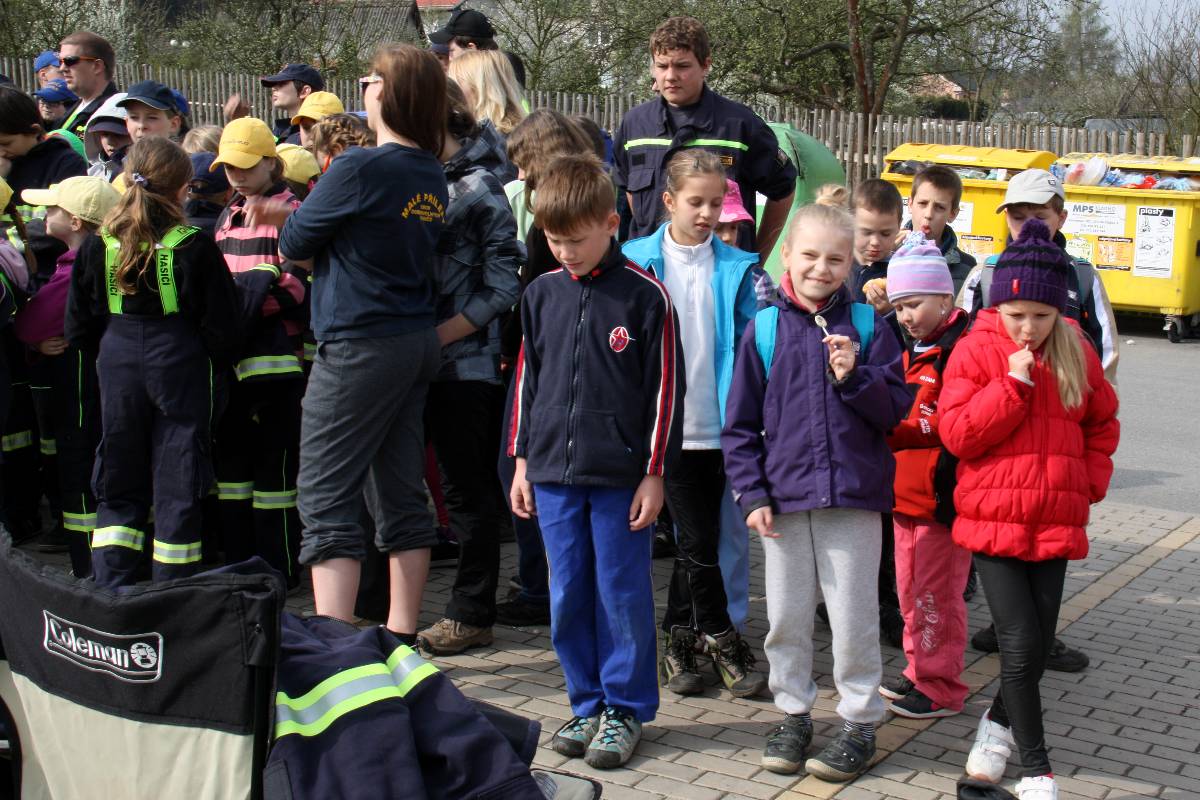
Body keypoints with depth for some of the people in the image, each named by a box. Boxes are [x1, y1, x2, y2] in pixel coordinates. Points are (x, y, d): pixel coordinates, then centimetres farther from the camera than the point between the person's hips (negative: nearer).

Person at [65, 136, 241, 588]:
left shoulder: (98, 245, 0)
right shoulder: (194, 247, -10)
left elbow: (79, 326, 5)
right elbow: (221, 325, -8)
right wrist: (217, 362, 10)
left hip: (118, 366, 3)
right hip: (180, 367, -3)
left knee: (118, 483, 13)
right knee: (177, 483, 4)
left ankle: (111, 584, 9)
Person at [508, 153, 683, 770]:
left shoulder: (645, 297, -6)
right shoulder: (541, 295, 8)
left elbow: (664, 390, -4)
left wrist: (654, 474, -5)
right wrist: (522, 461, 12)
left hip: (621, 476, -4)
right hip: (553, 473, 4)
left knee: (622, 596, 4)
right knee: (567, 597, 9)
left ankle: (625, 708, 17)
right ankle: (586, 704, 22)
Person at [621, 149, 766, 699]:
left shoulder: (738, 270, 6)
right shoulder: (637, 262, 2)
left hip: (717, 425, 2)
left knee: (695, 539, 9)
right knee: (698, 540, -4)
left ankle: (679, 642, 23)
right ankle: (722, 642, 14)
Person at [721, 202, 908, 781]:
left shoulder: (867, 325, 1)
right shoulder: (764, 328, 2)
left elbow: (895, 410, -1)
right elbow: (740, 423, 4)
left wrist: (854, 377, -18)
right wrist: (752, 494, -2)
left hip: (854, 497, -1)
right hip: (784, 496, 2)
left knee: (853, 616, 5)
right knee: (786, 616, 12)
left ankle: (860, 722, 20)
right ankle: (793, 713, 28)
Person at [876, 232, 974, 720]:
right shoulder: (912, 349, 16)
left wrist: (893, 432, -22)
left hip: (943, 493, -9)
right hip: (907, 491, 9)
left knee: (935, 592, -2)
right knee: (910, 589, 17)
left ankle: (941, 688, 9)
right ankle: (920, 671, 30)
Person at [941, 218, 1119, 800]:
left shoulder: (1076, 353, 5)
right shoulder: (976, 350, -6)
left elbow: (1102, 424, 17)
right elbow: (956, 434, -12)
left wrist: (1089, 482, 4)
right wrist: (1012, 384, -18)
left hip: (1056, 523, 4)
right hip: (994, 521, -4)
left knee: (1039, 644, 9)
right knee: (1020, 642, -7)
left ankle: (999, 720, 36)